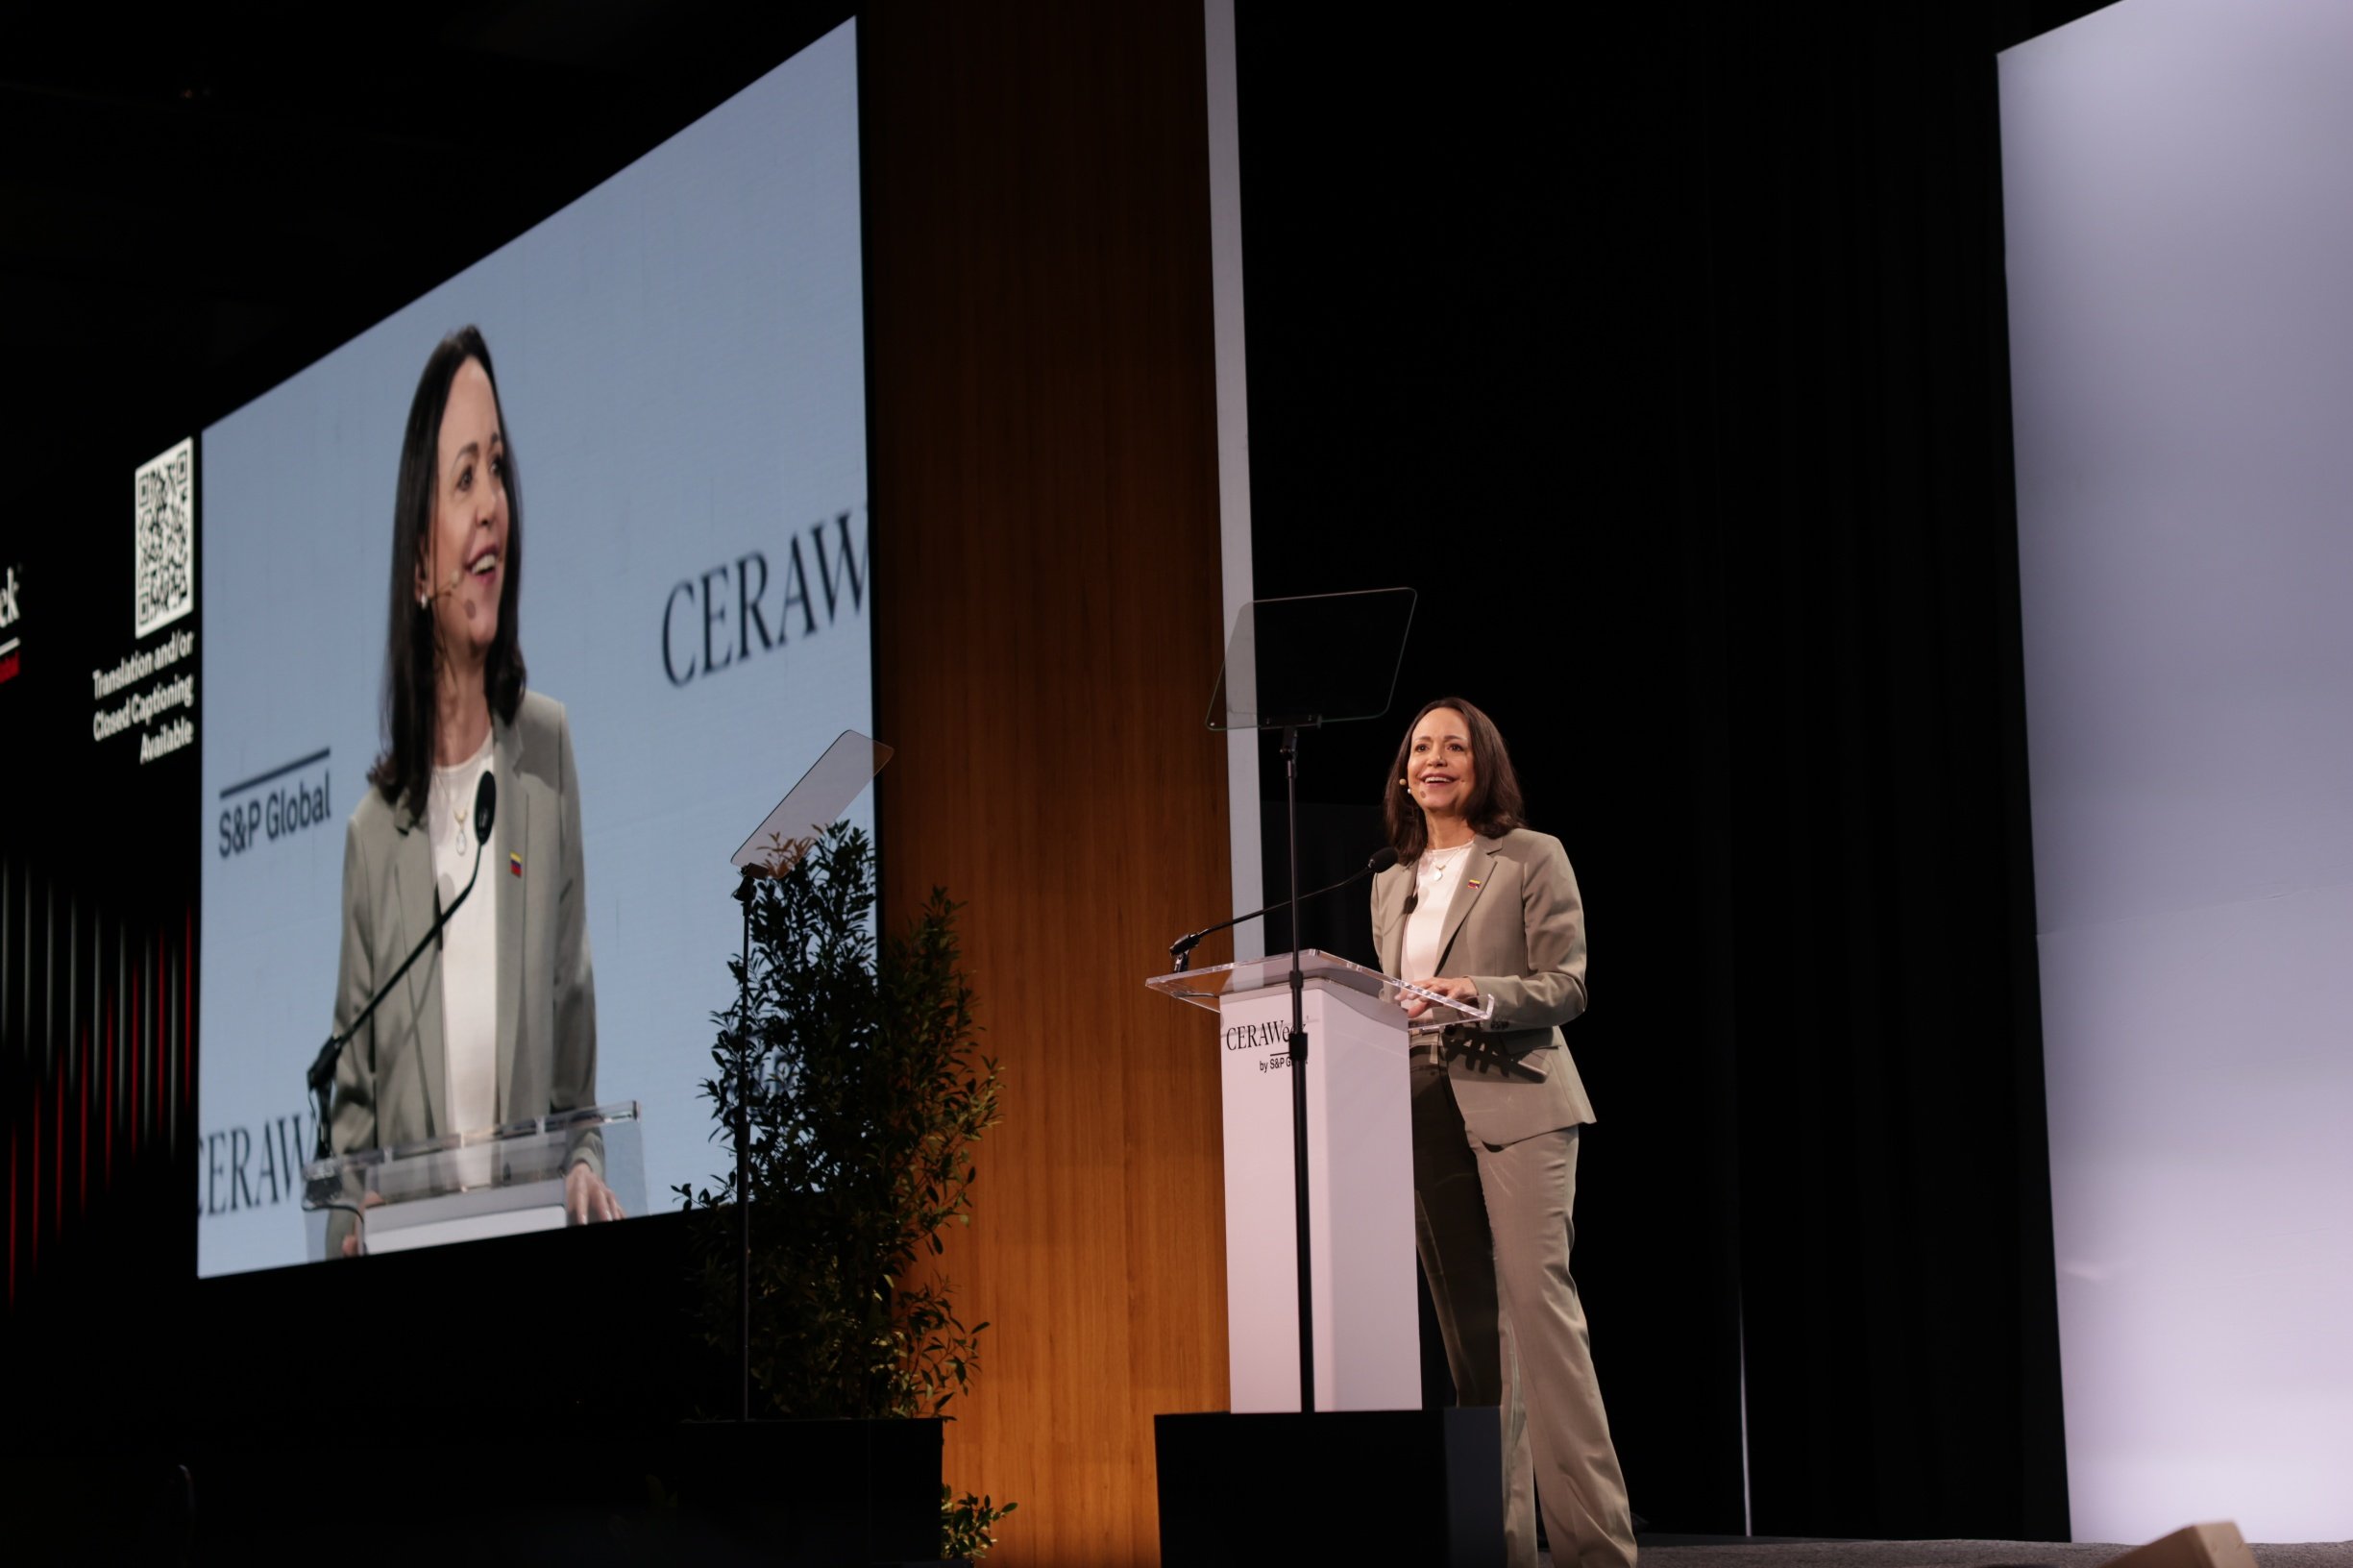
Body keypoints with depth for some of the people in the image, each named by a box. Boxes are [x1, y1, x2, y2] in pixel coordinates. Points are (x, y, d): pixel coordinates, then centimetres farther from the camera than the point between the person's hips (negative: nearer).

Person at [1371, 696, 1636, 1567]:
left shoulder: (1532, 859, 4)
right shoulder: (1391, 886, 19)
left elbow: (1567, 984, -4)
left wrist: (1477, 994, -19)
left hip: (1514, 1103, -5)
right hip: (1424, 1114, 5)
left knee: (1538, 1302, -15)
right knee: (1469, 1327, 4)